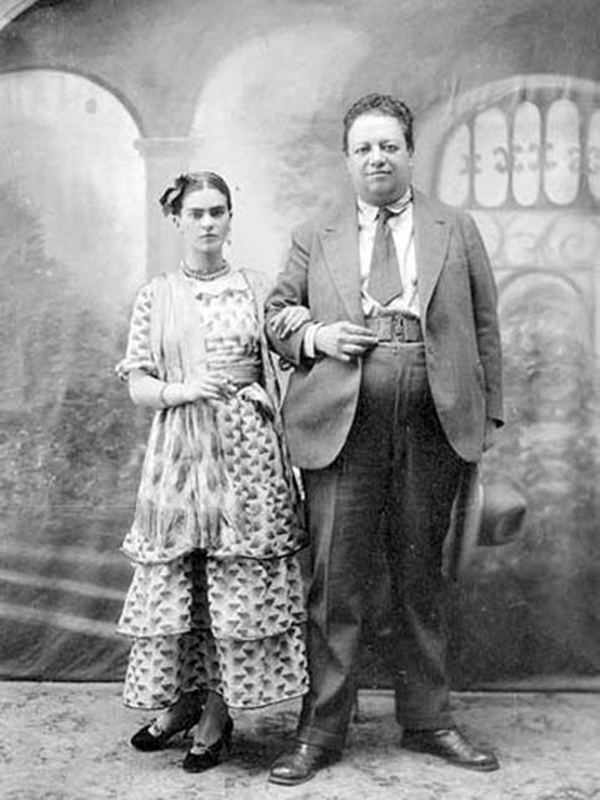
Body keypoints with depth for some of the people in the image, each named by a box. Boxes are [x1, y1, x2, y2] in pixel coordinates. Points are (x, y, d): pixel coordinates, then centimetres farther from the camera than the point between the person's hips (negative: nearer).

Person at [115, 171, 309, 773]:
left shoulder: (254, 289, 7)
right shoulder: (155, 296, 7)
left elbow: (280, 366, 12)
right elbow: (137, 385, 3)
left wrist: (259, 393, -7)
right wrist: (181, 390, -15)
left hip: (248, 449, 0)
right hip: (180, 449, 1)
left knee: (242, 581, 0)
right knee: (172, 579, 4)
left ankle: (218, 712, 15)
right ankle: (182, 699, 25)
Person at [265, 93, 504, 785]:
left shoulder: (456, 232, 13)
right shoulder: (314, 237, 13)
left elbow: (484, 328, 12)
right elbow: (275, 315, 16)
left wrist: (487, 416, 5)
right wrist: (314, 337, -5)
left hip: (434, 423, 1)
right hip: (343, 423, -1)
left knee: (422, 578, 10)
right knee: (335, 581, 0)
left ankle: (427, 722, 24)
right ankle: (319, 732, 11)